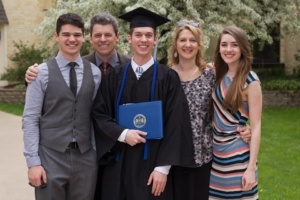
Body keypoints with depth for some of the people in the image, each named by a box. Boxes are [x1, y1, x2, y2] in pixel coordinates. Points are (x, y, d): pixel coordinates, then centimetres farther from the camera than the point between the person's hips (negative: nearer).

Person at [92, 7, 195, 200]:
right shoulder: (115, 77, 6)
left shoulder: (168, 77, -2)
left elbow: (174, 125, -6)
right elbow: (99, 115, 5)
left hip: (152, 164, -2)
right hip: (119, 165, 2)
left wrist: (163, 168, -11)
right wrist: (122, 134, -13)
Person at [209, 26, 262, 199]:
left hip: (238, 155, -6)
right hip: (217, 152, 6)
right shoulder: (221, 76, 5)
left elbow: (256, 127, -14)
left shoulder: (249, 80, -12)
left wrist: (251, 167, -18)